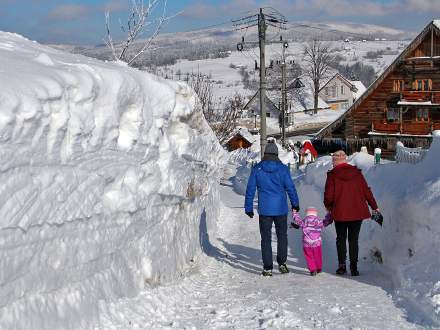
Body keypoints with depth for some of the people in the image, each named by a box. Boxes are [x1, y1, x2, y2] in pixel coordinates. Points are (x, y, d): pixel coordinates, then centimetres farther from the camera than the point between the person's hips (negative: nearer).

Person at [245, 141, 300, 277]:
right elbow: (290, 187, 0)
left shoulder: (257, 169, -3)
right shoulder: (283, 168, -5)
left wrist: (249, 208, 6)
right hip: (281, 209, 0)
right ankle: (282, 263, 14)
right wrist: (295, 204, 14)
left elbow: (250, 189, -1)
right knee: (282, 236, 17)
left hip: (264, 210, 0)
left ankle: (268, 268, 5)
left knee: (266, 238, 7)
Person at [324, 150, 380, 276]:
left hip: (340, 212, -2)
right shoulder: (357, 172, 2)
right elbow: (366, 191, 4)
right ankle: (354, 267, 4)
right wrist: (374, 206, 15)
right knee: (354, 239, 8)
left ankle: (342, 265, 8)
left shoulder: (332, 175, -7)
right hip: (357, 212, 2)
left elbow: (328, 195, -9)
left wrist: (328, 206, 12)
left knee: (341, 239, 12)